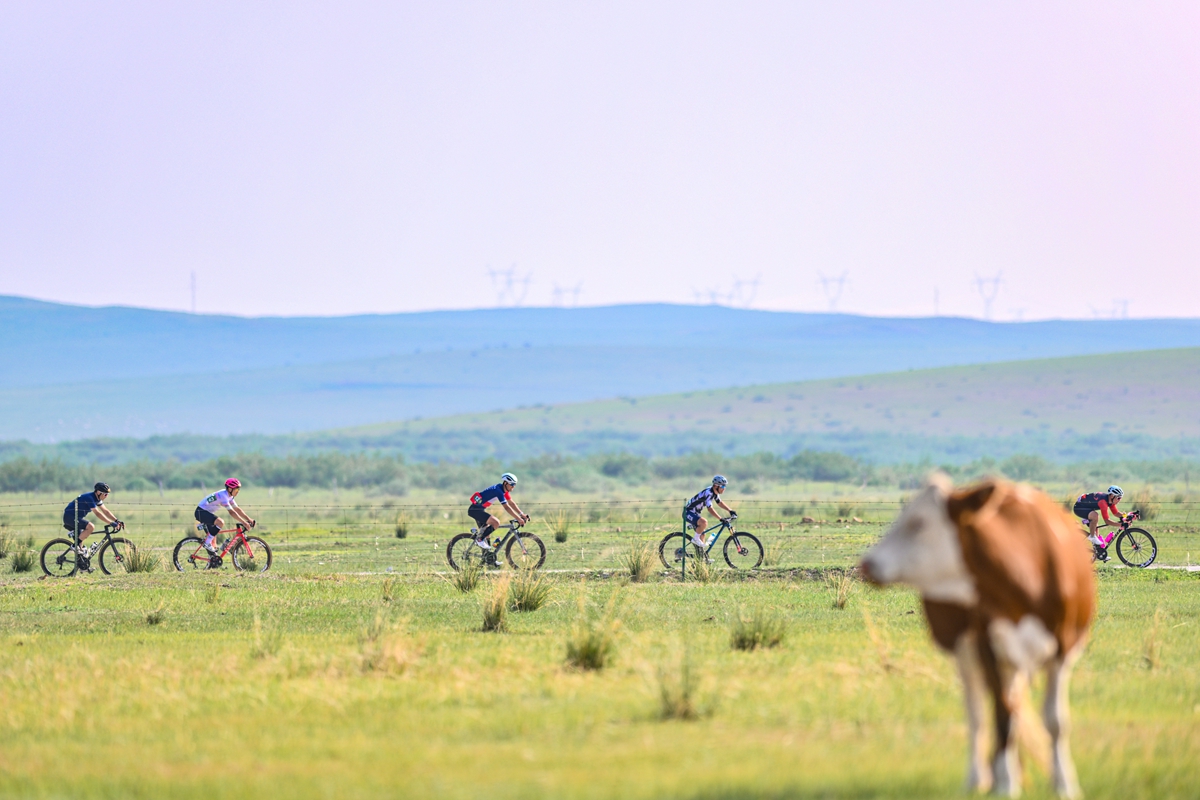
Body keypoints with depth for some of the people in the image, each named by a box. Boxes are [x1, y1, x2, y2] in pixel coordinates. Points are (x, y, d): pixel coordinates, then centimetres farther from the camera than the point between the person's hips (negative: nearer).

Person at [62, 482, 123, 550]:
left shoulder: (97, 499, 6)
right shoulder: (90, 498, -23)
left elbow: (105, 511, 9)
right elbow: (97, 513, -27)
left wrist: (117, 521, -2)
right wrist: (111, 523, -29)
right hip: (70, 517, -10)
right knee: (91, 527, -25)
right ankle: (76, 545, -18)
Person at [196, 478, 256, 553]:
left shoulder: (229, 496, 5)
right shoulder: (223, 496, -25)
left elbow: (237, 509, 9)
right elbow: (231, 512, -30)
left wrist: (249, 519, 0)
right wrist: (244, 523, -30)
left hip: (207, 512, 10)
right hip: (201, 512, -10)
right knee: (220, 522, -30)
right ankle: (207, 543, -20)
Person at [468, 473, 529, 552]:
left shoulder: (505, 490, 6)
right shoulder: (498, 491, -23)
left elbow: (511, 503, 12)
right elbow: (507, 508, -27)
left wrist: (522, 514, 3)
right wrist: (519, 519, -26)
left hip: (480, 510, 10)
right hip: (475, 510, -10)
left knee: (487, 533, 14)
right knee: (496, 522, -23)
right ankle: (479, 539, -11)